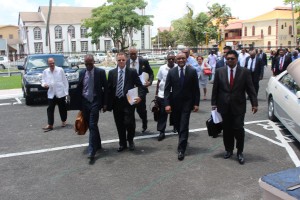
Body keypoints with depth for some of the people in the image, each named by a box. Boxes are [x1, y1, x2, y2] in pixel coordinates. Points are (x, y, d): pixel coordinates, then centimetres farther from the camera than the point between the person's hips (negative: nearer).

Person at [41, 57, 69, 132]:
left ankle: (64, 121, 31)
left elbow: (65, 81, -1)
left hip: (60, 93, -2)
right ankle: (50, 125, 1)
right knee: (50, 109, -2)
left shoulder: (60, 70, -2)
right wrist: (44, 84, -14)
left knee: (62, 108, 10)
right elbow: (43, 80, 11)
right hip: (51, 94, 2)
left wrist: (66, 91, -4)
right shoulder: (45, 71, 6)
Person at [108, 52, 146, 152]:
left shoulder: (132, 72, 1)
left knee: (129, 123, -8)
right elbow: (109, 89, 7)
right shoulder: (112, 72, 7)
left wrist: (140, 96, -15)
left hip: (128, 102, -3)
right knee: (119, 125, 10)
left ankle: (130, 140, 21)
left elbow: (140, 86, 1)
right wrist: (109, 103, 2)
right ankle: (122, 143, 27)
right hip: (116, 102, 3)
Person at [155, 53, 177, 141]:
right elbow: (159, 81, 4)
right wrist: (156, 93, 5)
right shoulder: (162, 68, -1)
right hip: (162, 94, 0)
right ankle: (161, 132, 8)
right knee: (162, 113, 2)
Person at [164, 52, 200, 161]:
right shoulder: (171, 72, -1)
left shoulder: (192, 71, -4)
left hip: (187, 103, -2)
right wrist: (167, 104, -12)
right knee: (178, 125, 14)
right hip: (175, 103, 2)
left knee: (184, 126, -7)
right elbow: (167, 89, -3)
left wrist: (196, 103, -6)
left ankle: (181, 149, -1)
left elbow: (196, 89, -1)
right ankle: (183, 141, 39)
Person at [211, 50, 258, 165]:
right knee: (227, 130, 10)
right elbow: (215, 89, 6)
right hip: (224, 106, 2)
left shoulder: (245, 72, 0)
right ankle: (229, 150, 27)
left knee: (238, 129, -4)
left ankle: (240, 152, 14)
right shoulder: (219, 72, 3)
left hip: (238, 106, -2)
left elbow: (250, 89, -1)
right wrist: (214, 103, 4)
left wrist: (254, 104, -5)